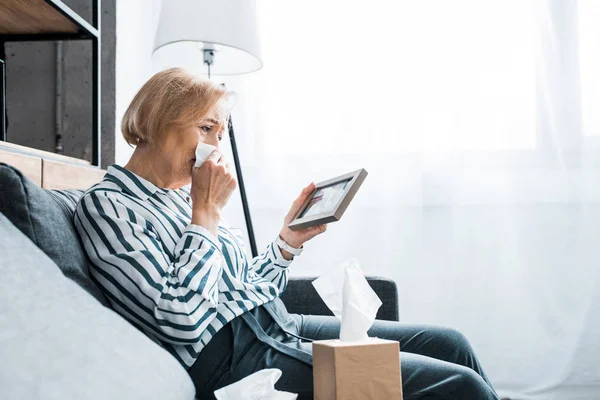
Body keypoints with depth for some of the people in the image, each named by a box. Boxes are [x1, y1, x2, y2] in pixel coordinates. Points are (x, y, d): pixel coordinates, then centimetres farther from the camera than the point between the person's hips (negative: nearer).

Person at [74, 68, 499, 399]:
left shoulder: (186, 195, 14)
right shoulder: (105, 205, -9)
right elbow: (182, 322, -21)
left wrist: (288, 240, 3)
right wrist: (207, 212, -15)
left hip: (279, 326, 8)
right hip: (235, 358, -8)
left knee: (449, 342, 5)